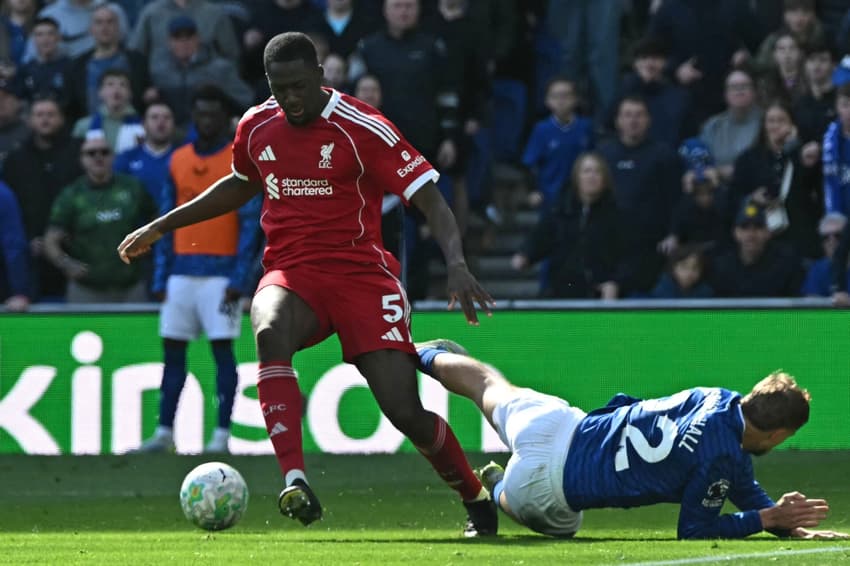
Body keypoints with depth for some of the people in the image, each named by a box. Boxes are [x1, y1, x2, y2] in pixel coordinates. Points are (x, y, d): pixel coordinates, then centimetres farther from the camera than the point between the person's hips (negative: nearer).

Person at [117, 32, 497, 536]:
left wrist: (457, 264, -28)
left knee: (404, 410, -13)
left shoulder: (363, 129, -11)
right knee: (269, 332, -35)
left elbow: (429, 197, -12)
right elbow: (239, 186, 28)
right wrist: (162, 226, 29)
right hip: (291, 272, 3)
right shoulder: (257, 127, 7)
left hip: (361, 272, -3)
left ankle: (478, 501, 15)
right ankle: (295, 481, -44)